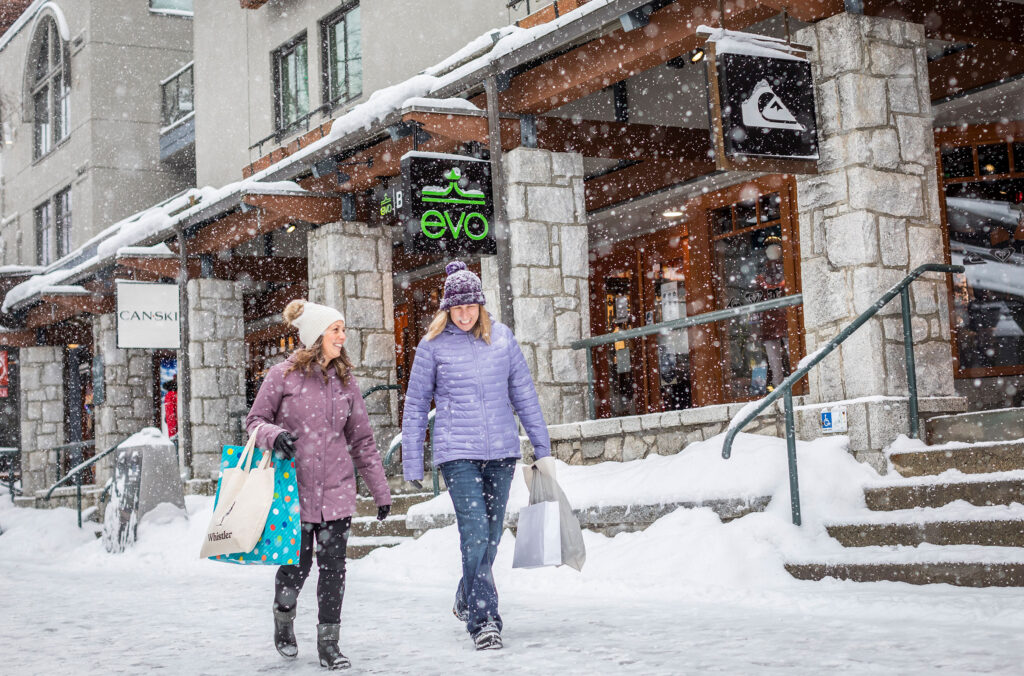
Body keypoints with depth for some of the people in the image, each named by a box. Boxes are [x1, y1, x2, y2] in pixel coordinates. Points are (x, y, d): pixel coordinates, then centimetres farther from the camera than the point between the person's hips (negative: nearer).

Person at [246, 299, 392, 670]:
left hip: (337, 490, 3)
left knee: (333, 568, 0)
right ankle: (283, 621, 33)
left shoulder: (345, 380, 8)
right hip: (295, 487, -3)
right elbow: (255, 420, 3)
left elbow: (362, 440, 11)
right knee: (297, 565, 3)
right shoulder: (283, 375, -3)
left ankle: (329, 643, 11)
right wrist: (274, 435, -20)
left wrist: (380, 490, 11)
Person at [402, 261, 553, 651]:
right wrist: (412, 464, 4)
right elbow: (415, 406, 6)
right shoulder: (433, 345, 0)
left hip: (501, 451, 3)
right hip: (457, 453, -3)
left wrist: (542, 449, 11)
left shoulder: (502, 338, 7)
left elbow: (524, 395, 12)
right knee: (476, 533, -15)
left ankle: (467, 601, 34)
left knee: (491, 536, 11)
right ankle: (484, 621, -11)